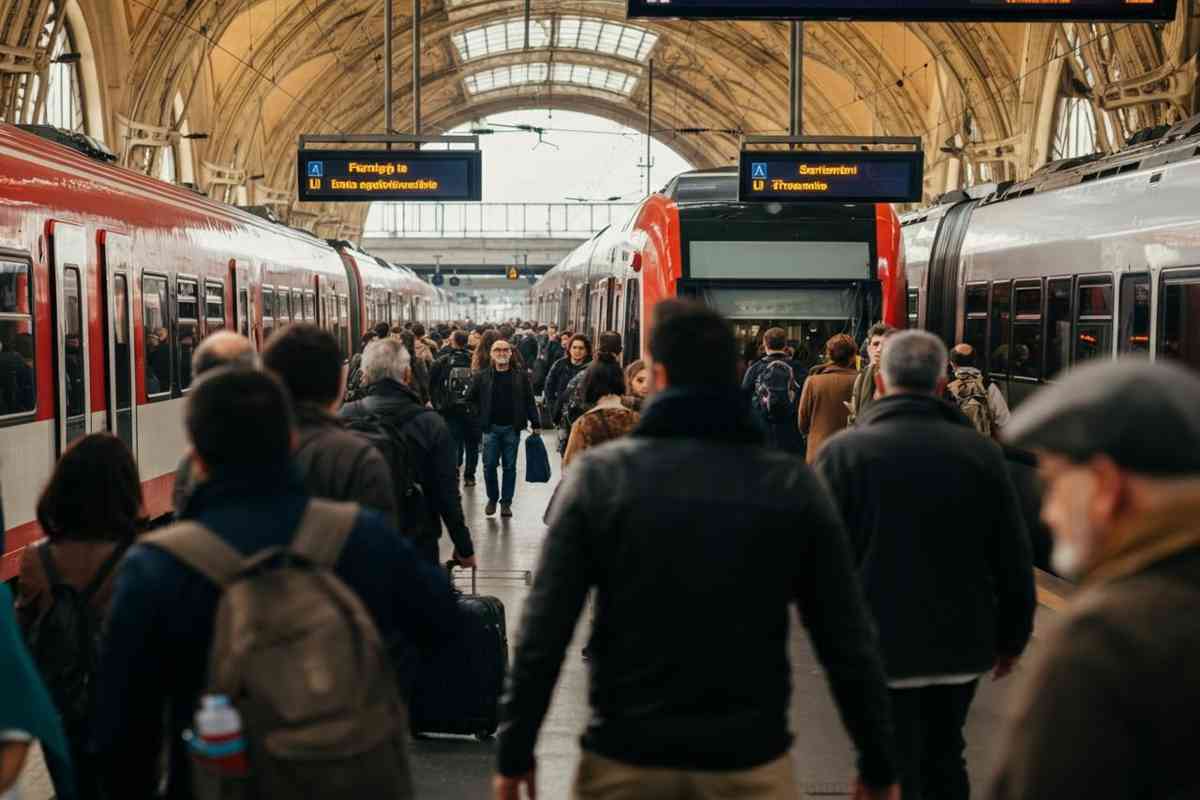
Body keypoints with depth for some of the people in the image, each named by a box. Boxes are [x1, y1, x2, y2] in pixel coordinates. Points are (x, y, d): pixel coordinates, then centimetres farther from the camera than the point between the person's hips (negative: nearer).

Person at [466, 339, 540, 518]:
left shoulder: (521, 376, 4)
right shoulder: (481, 376, 3)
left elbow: (529, 402, 6)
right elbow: (470, 400, 7)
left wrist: (536, 424, 3)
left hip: (512, 428, 0)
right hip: (491, 428, 0)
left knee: (510, 466, 5)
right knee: (489, 465, 1)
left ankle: (506, 502, 15)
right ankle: (492, 498, 19)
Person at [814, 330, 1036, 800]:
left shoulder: (842, 452, -11)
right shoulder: (980, 453, -4)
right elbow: (1014, 558, 0)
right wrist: (1013, 637, 13)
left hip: (880, 647, -3)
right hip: (961, 645, 3)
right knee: (945, 762, 21)